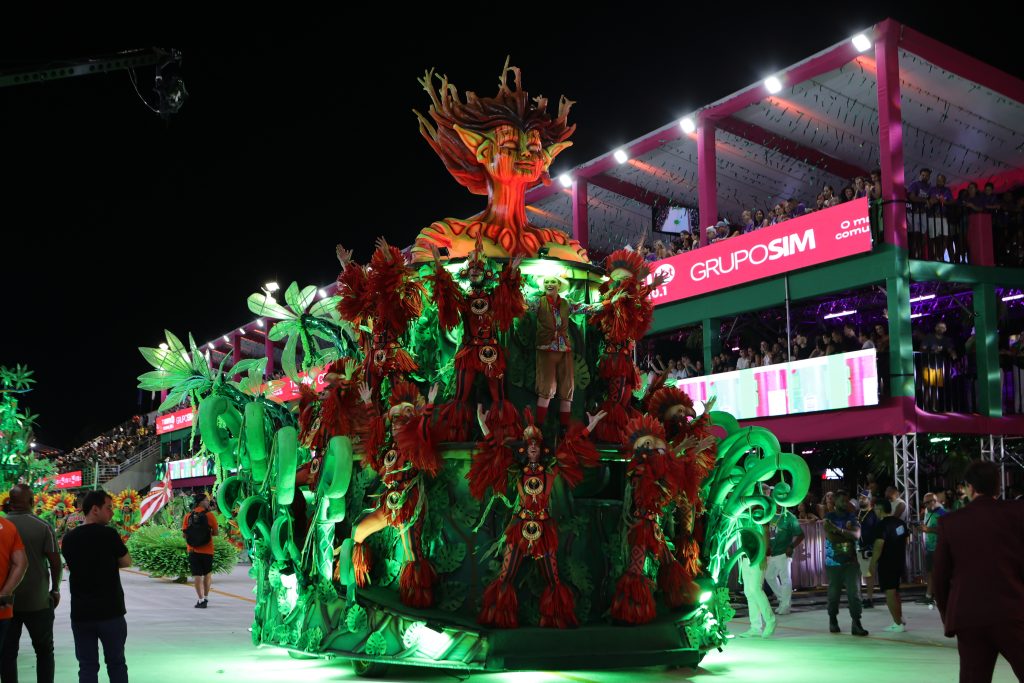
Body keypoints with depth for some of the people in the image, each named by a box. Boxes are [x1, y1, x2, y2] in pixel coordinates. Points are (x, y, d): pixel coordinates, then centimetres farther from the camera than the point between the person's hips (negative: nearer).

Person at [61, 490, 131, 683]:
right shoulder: (108, 534, -11)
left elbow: (74, 566, 13)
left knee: (87, 666, 7)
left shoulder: (69, 538, 2)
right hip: (110, 611, -3)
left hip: (80, 613, 4)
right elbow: (127, 562, 0)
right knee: (116, 663, 10)